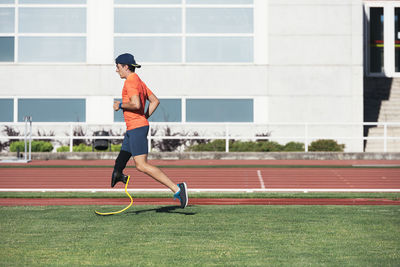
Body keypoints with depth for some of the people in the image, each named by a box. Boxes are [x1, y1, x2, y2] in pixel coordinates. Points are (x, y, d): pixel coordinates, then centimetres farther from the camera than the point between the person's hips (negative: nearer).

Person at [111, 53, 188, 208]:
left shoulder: (130, 81, -12)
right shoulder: (138, 81, 17)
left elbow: (136, 104, -25)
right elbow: (155, 101, 20)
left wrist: (120, 105, -9)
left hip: (137, 128, -10)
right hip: (132, 130, 10)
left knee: (141, 165, -16)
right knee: (119, 165, 16)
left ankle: (176, 188, -21)